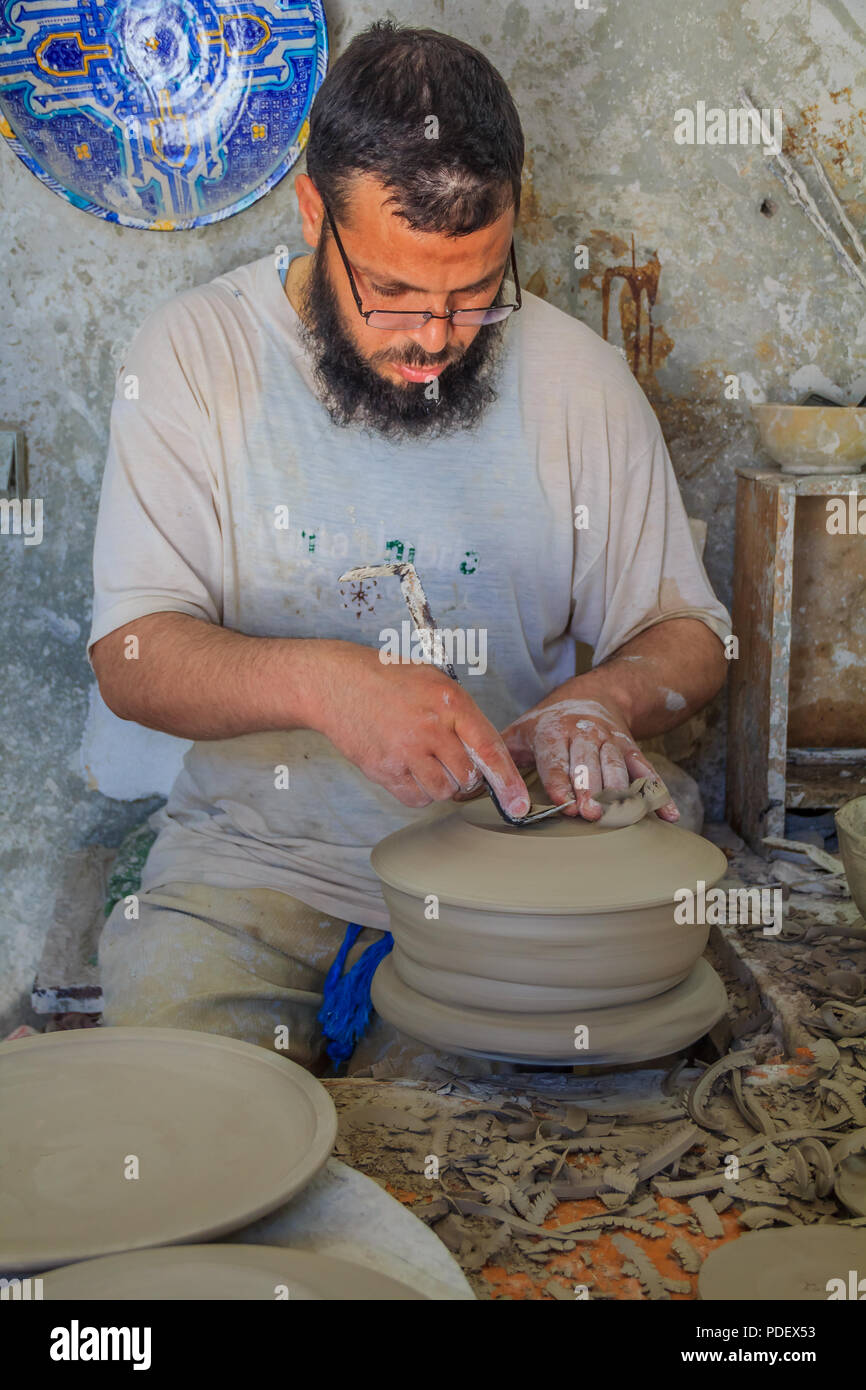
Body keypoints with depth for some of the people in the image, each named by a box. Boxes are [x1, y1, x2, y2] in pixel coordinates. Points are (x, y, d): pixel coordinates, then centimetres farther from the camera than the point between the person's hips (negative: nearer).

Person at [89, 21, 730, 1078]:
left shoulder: (575, 374, 0)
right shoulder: (193, 354, -4)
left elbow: (687, 635, 8)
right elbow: (132, 657, -10)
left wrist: (601, 697, -16)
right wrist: (322, 679, -29)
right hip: (255, 856, 0)